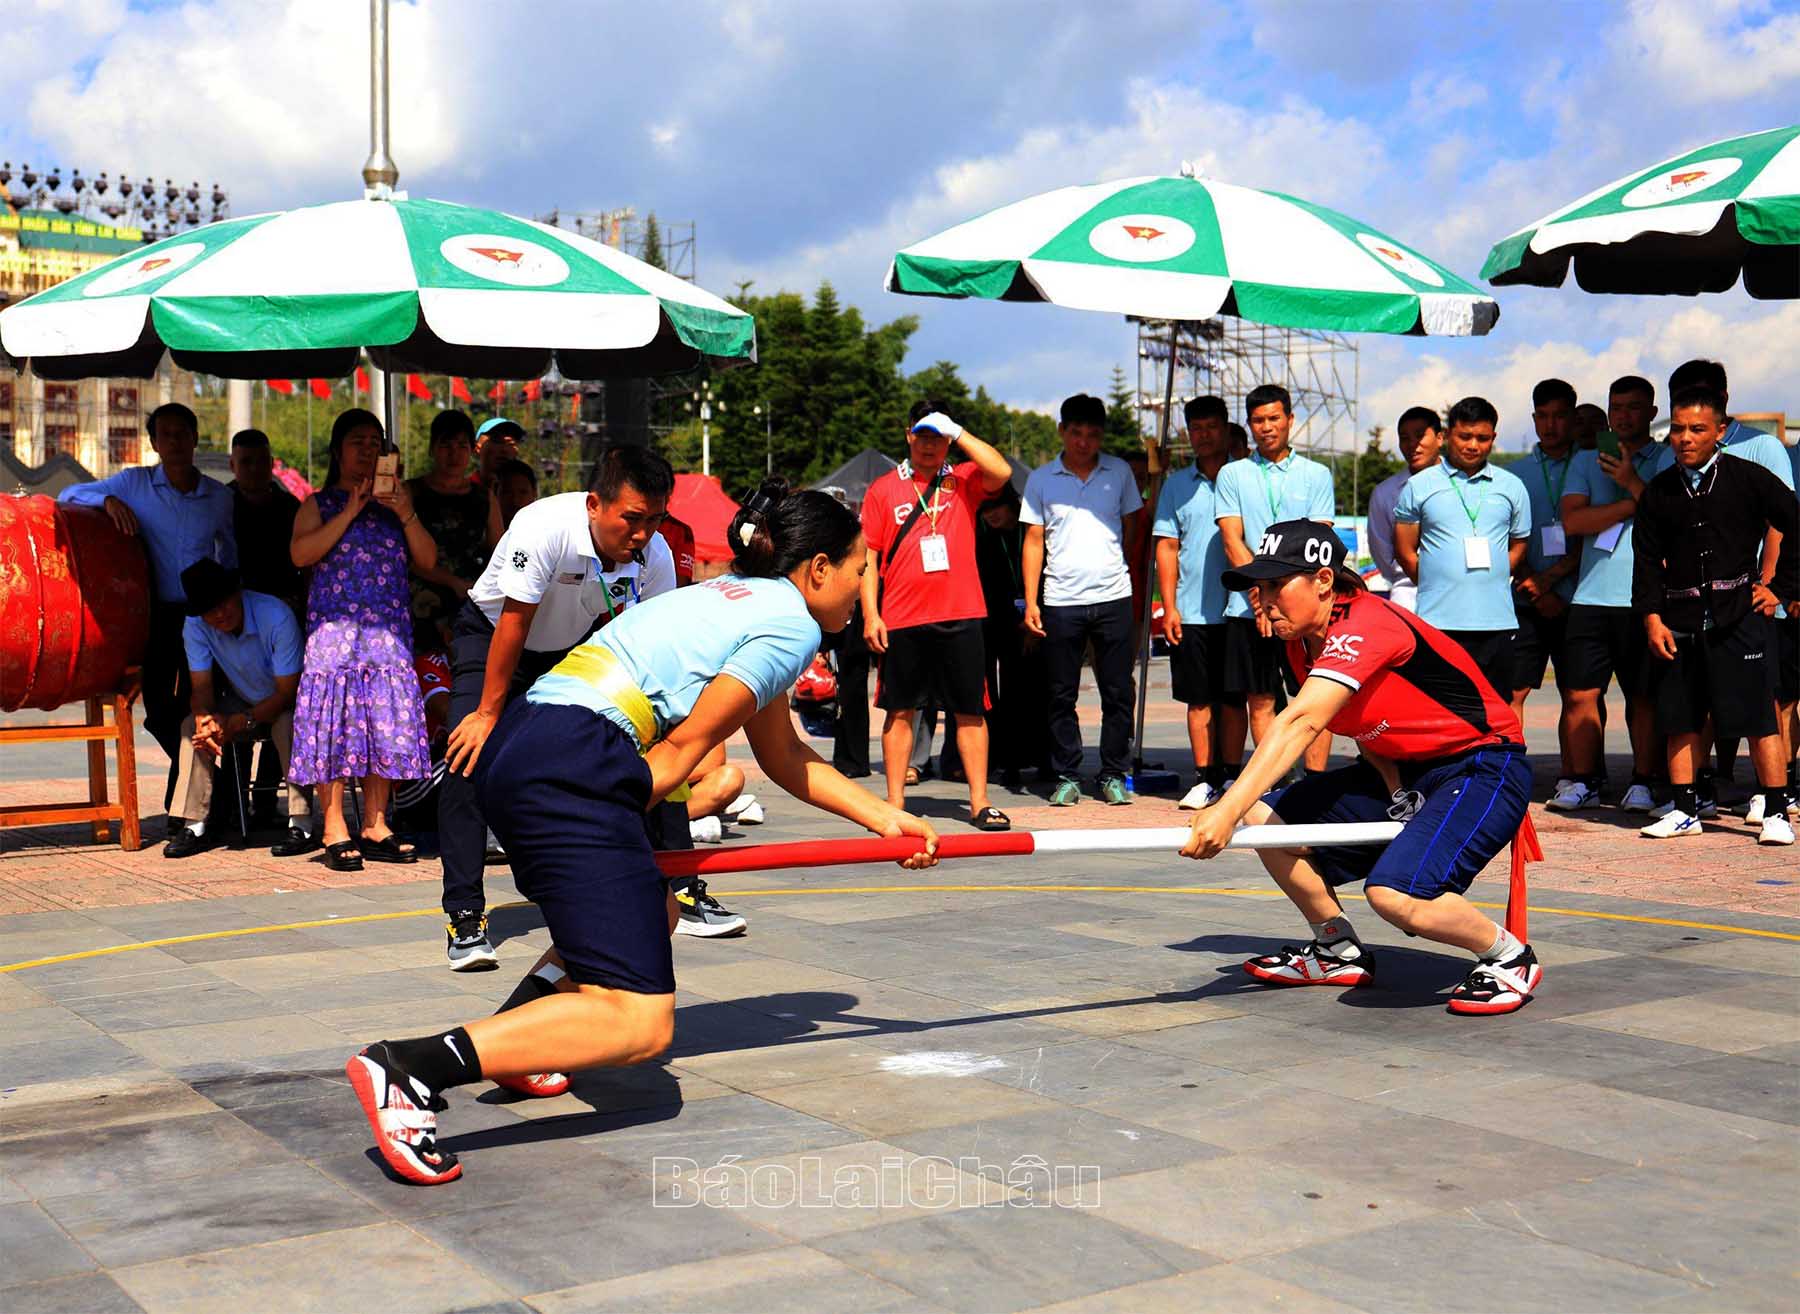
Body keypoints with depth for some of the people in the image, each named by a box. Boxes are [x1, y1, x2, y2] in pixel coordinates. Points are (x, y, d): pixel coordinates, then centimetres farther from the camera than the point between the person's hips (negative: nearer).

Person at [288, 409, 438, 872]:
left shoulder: (395, 501, 18)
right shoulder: (319, 504, 8)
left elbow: (427, 560, 9)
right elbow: (301, 554, -10)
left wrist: (407, 514, -6)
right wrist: (350, 512, -11)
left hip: (390, 627, 4)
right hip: (335, 624, -3)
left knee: (386, 721, 1)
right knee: (336, 720, -8)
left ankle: (376, 827, 7)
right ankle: (335, 831, -5)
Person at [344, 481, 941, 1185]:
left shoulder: (740, 599, 28)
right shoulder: (792, 624, 0)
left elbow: (784, 756, 34)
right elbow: (685, 744, -5)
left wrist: (885, 817, 37)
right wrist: (612, 837, 0)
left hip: (516, 747, 10)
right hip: (572, 768, -10)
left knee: (653, 912, 30)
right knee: (638, 1025, -13)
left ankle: (503, 1037, 17)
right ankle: (407, 1067, -25)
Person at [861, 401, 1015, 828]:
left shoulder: (963, 480, 8)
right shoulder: (883, 489, 6)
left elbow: (1002, 472, -13)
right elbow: (867, 555, 5)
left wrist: (957, 431, -11)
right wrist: (870, 614, -4)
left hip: (960, 615, 0)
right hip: (901, 619, 0)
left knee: (970, 711, 3)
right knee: (900, 710, 5)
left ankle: (980, 802, 8)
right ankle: (895, 801, 11)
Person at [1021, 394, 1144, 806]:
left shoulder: (1119, 472, 7)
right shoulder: (1041, 480, 5)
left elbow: (1133, 532, 16)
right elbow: (1034, 542, 5)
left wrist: (1133, 578, 11)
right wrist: (1031, 601, -2)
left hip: (1113, 598, 1)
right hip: (1061, 601, 0)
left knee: (1118, 693, 2)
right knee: (1062, 695, 4)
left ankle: (1114, 775, 11)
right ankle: (1067, 776, 12)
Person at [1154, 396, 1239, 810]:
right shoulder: (1177, 485, 10)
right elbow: (1166, 547, 9)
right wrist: (1169, 606, 0)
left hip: (1234, 609, -2)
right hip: (1191, 613, 2)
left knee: (1233, 698, 3)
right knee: (1199, 698, 5)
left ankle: (1231, 774, 12)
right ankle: (1205, 778, 10)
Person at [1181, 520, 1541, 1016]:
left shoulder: (1366, 625, -27)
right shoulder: (1302, 642, 2)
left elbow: (1302, 723, -38)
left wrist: (1227, 811, -46)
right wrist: (1396, 789, -13)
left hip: (1484, 769, -9)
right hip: (1404, 774, 9)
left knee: (1395, 893, -31)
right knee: (1267, 817, -1)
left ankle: (1509, 958, -2)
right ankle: (1340, 952, 17)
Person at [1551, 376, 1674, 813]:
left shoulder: (1668, 461, 8)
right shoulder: (1586, 461, 15)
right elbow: (1573, 521, 0)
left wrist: (1634, 483, -11)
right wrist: (1635, 502, -6)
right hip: (1592, 595, 2)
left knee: (1644, 696, 1)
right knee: (1581, 694, -1)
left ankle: (1642, 783, 10)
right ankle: (1583, 782, 9)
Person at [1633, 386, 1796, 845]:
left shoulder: (1748, 478, -1)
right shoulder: (1658, 492, 9)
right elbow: (1648, 561, 10)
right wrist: (1652, 617, 0)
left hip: (1738, 615, -4)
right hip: (1680, 620, 4)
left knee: (1759, 717, -4)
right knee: (1681, 720, 7)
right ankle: (1684, 811, 18)